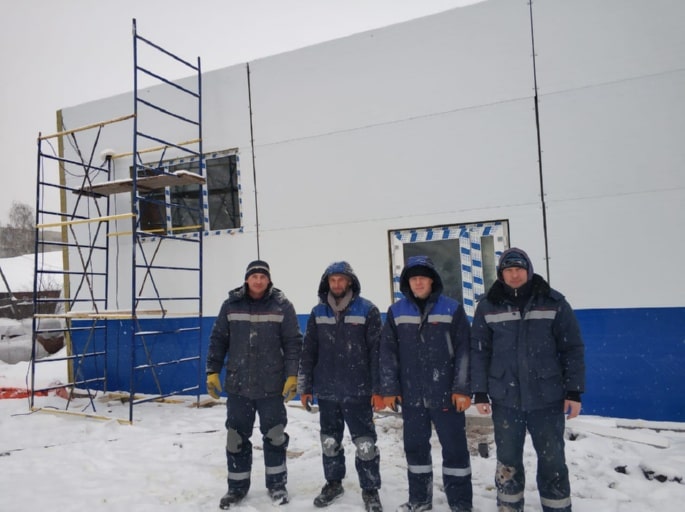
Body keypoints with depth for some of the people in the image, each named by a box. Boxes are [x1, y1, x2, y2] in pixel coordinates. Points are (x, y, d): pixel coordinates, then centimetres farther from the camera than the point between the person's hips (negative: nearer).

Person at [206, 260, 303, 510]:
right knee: (236, 438, 10)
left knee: (274, 436, 8)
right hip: (237, 385, 2)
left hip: (272, 385, -1)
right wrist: (212, 372, 3)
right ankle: (237, 487, 28)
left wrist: (292, 375, -9)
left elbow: (293, 343, -4)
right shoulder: (231, 305, 0)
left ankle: (277, 484, 28)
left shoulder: (282, 305, -5)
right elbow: (218, 340, 6)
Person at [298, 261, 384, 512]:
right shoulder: (318, 312, 4)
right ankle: (333, 483, 36)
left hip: (358, 391, -3)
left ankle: (370, 491, 21)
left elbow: (377, 351, -6)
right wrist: (305, 387, 7)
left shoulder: (367, 310, -6)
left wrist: (378, 388, -8)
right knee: (329, 442, 16)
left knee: (365, 444, 3)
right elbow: (308, 352, 8)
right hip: (326, 391, 4)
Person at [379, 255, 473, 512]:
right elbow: (387, 352, 4)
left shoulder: (452, 309, -3)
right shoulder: (396, 312, 3)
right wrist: (389, 389, 0)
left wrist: (462, 389, -8)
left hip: (446, 394, -2)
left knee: (454, 448, 6)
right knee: (415, 447, 14)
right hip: (411, 395, 3)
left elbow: (464, 350, -3)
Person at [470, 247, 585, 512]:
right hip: (505, 399, 1)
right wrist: (480, 393, 0)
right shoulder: (488, 306, -1)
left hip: (547, 398, 0)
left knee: (552, 460, 10)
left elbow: (573, 349, 0)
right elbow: (479, 351, 2)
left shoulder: (553, 302, -2)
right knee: (507, 460, 12)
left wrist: (574, 391, -2)